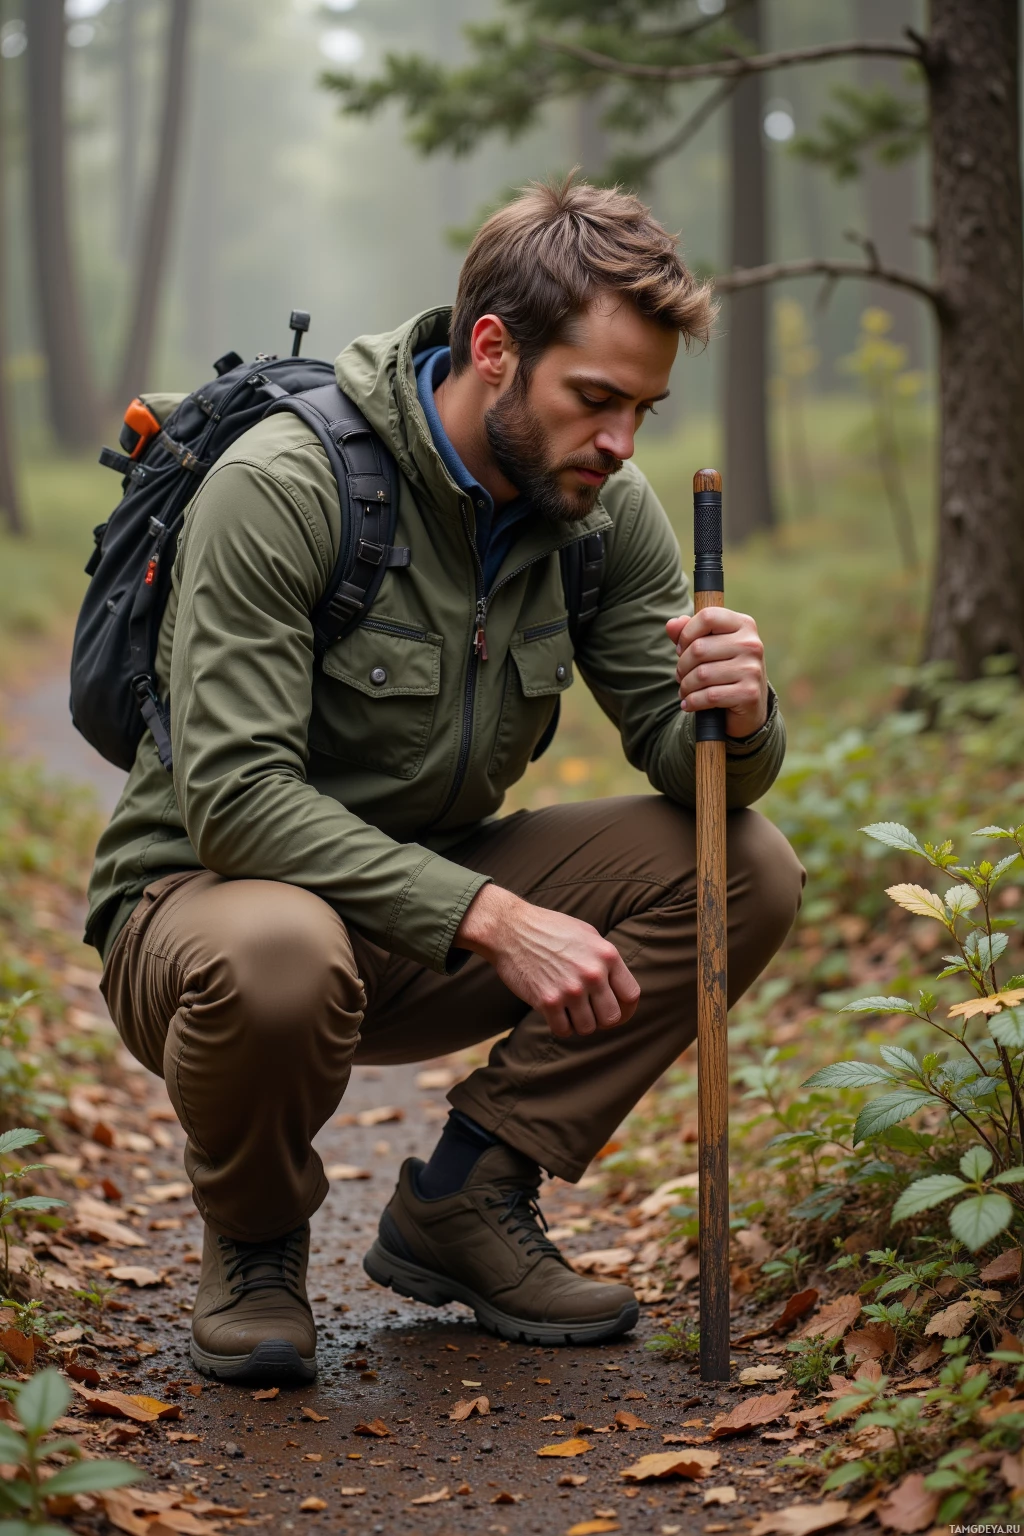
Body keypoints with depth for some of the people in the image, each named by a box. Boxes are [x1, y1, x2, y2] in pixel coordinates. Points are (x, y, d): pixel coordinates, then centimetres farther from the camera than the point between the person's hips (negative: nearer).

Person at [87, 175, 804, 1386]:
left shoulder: (605, 510, -4)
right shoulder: (280, 487, -23)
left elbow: (691, 768, -3)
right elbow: (234, 797, -28)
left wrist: (735, 719, -28)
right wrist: (491, 918, -34)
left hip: (430, 903, 6)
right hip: (203, 895, -5)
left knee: (747, 871, -13)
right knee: (279, 956, -42)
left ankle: (463, 1198, -2)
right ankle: (253, 1244, -6)